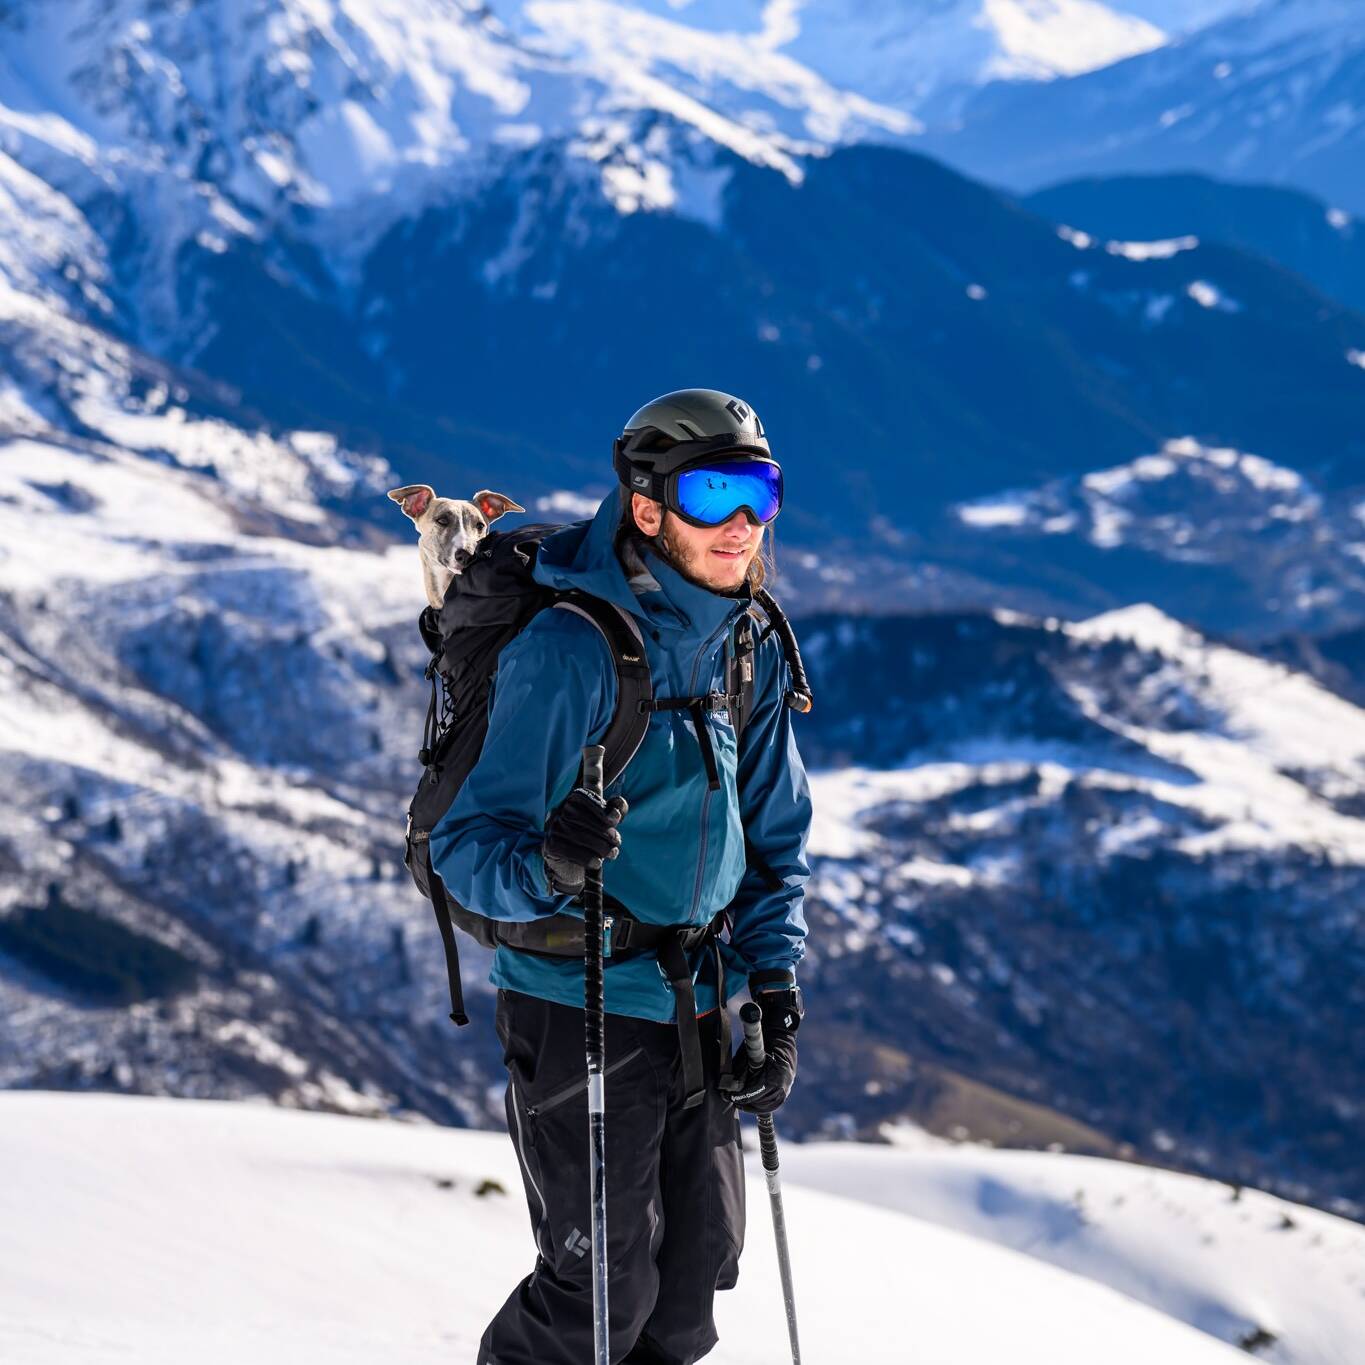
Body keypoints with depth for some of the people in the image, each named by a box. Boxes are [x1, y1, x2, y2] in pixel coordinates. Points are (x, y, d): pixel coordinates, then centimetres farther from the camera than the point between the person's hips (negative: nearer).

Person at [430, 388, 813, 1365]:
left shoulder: (751, 647, 3)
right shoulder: (567, 650, -19)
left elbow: (774, 834, 13)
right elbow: (467, 844, -20)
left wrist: (775, 990, 3)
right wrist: (545, 866, -42)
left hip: (700, 1011, 7)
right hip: (580, 1006, -7)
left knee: (697, 1267, 11)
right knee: (605, 1283, -3)